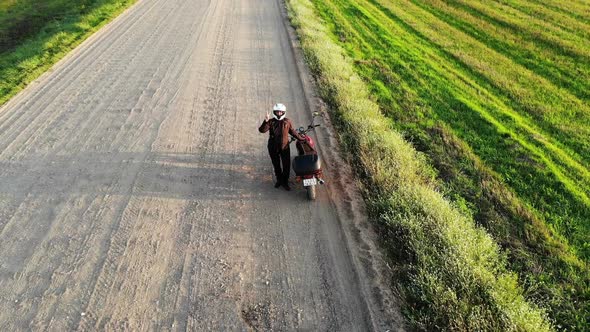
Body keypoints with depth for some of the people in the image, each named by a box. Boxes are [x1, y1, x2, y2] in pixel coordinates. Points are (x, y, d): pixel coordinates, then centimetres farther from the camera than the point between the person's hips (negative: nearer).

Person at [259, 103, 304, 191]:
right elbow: (262, 130, -26)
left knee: (286, 165, 4)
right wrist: (265, 121, -41)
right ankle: (279, 180, 38)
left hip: (284, 147, 0)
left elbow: (292, 131, 9)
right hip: (273, 148, 0)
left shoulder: (287, 122, -6)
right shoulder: (271, 122, -11)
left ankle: (285, 182, 23)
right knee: (276, 165, 16)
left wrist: (301, 138, 13)